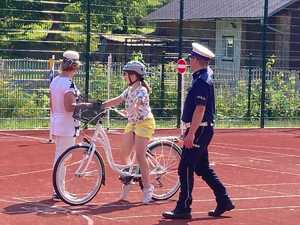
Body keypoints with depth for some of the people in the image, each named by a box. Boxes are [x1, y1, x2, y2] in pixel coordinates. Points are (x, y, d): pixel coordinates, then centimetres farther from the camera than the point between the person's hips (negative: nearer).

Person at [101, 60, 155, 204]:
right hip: (132, 123, 9)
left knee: (139, 156, -14)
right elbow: (117, 101, 7)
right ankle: (127, 184, 18)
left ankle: (147, 188, -5)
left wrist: (129, 111, -51)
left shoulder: (142, 90, -15)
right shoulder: (129, 90, 11)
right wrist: (100, 105, -3)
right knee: (124, 155, 4)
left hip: (144, 122, -9)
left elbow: (137, 105, -32)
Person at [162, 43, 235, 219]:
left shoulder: (202, 81, -19)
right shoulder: (205, 76, 12)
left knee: (186, 169, -7)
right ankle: (224, 201, 20)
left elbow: (200, 109, -24)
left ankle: (183, 209, -3)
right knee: (203, 168, 16)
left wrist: (191, 133, -26)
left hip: (199, 130, -10)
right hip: (201, 130, 10)